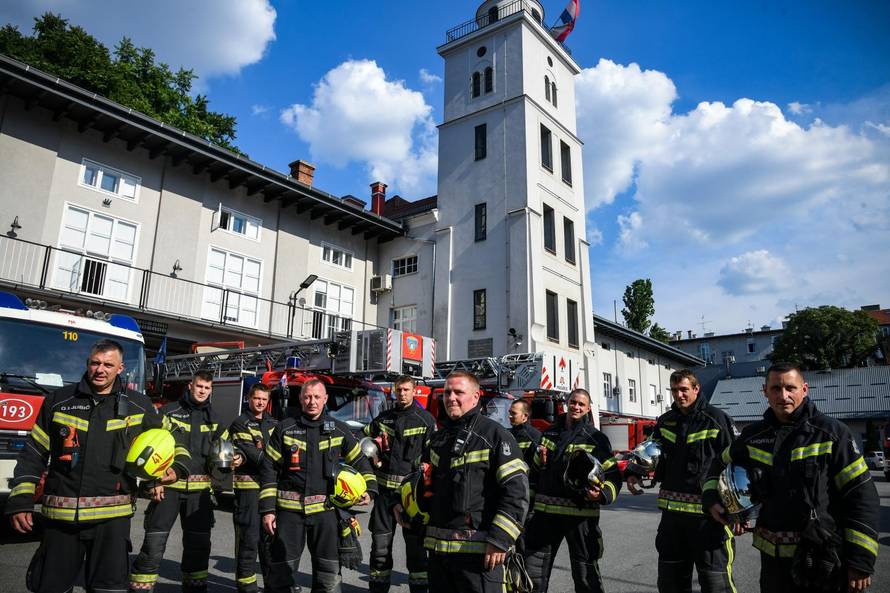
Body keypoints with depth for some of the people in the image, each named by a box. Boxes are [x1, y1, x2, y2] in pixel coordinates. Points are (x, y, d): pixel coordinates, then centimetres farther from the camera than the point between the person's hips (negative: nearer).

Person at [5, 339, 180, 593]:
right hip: (60, 516, 1)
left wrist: (170, 467, 2)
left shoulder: (138, 405, 4)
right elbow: (34, 454, 8)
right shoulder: (59, 400, 5)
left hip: (111, 517, -1)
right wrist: (21, 500, 1)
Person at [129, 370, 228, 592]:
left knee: (199, 542, 11)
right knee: (155, 540, -7)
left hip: (200, 488, 4)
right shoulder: (169, 411, -2)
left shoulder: (213, 418, 11)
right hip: (169, 484, -4)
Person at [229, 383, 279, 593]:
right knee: (249, 536, -2)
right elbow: (249, 451, -15)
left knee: (270, 534, 13)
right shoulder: (240, 423, -3)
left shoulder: (273, 424, 15)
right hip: (248, 484, -5)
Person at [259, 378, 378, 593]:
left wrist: (369, 489, -1)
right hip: (289, 509, -1)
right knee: (280, 570, 6)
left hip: (324, 510, 1)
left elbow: (360, 461, 13)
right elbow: (269, 469, 1)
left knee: (328, 571, 8)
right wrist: (268, 510, -3)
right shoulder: (285, 429, 1)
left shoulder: (339, 430, 4)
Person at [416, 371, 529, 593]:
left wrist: (499, 540, -17)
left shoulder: (494, 435, -7)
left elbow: (516, 490, -13)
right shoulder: (438, 438, 15)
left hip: (479, 549, -7)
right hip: (438, 547, 7)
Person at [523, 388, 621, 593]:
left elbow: (613, 476, -6)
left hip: (580, 513, -4)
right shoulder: (550, 433, 12)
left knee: (586, 575, 9)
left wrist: (602, 494, -22)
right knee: (533, 571, 10)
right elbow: (535, 471, 23)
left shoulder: (596, 438, -1)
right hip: (546, 512, 4)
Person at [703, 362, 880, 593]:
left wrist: (861, 561, -13)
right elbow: (722, 465, 20)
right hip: (773, 557, 4)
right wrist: (712, 500, 2)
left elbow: (862, 496, -9)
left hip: (825, 559, -4)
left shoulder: (832, 433, -7)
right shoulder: (753, 435, 4)